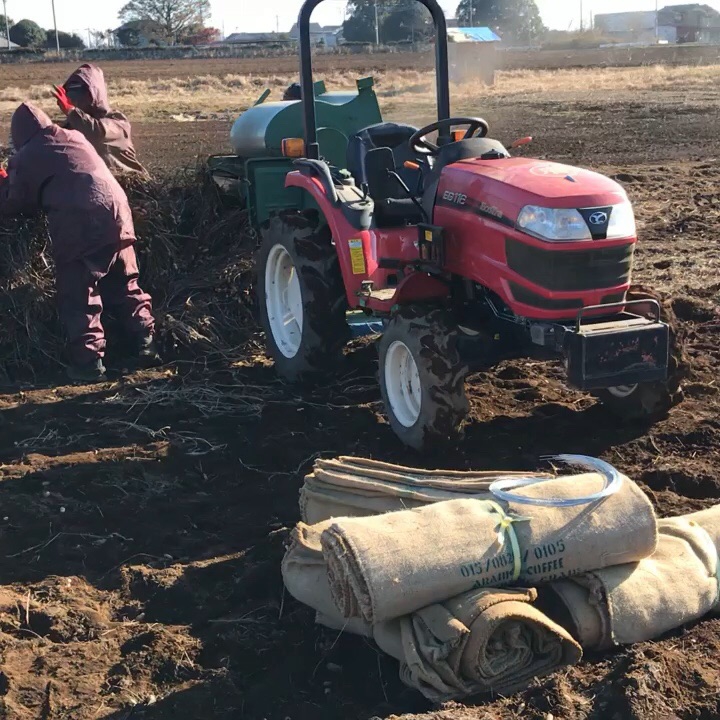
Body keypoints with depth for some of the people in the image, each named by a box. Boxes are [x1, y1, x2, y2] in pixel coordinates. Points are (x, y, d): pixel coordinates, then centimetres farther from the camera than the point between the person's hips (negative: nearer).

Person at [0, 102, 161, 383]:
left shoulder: (25, 157, 10)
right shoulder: (76, 138, 25)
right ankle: (146, 347, 17)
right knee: (126, 287, 17)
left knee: (77, 298, 4)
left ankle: (88, 363, 3)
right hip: (117, 212, 5)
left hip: (79, 225, -5)